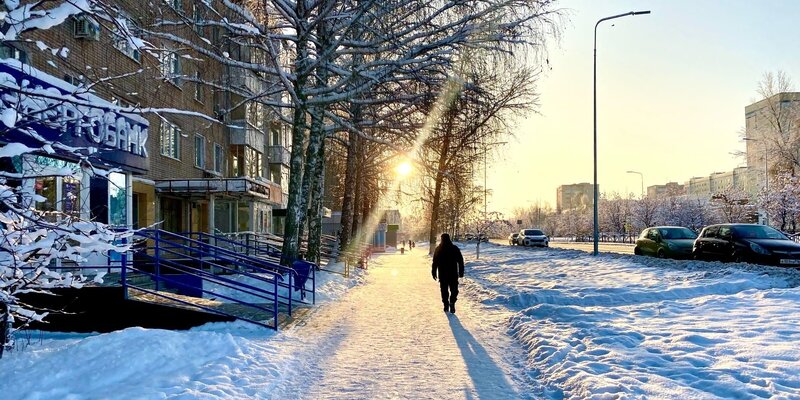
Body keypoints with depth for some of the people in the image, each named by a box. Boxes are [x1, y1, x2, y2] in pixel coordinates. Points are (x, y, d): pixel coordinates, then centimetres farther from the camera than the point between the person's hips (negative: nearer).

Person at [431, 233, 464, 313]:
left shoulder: (438, 249, 1)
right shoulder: (455, 248, 0)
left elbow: (435, 262, 0)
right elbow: (460, 261, 2)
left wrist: (434, 273, 5)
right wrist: (461, 272, 6)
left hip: (442, 274, 1)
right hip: (453, 274, 0)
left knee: (444, 290, 9)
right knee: (454, 290, 5)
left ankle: (446, 305, 10)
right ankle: (452, 302, -10)